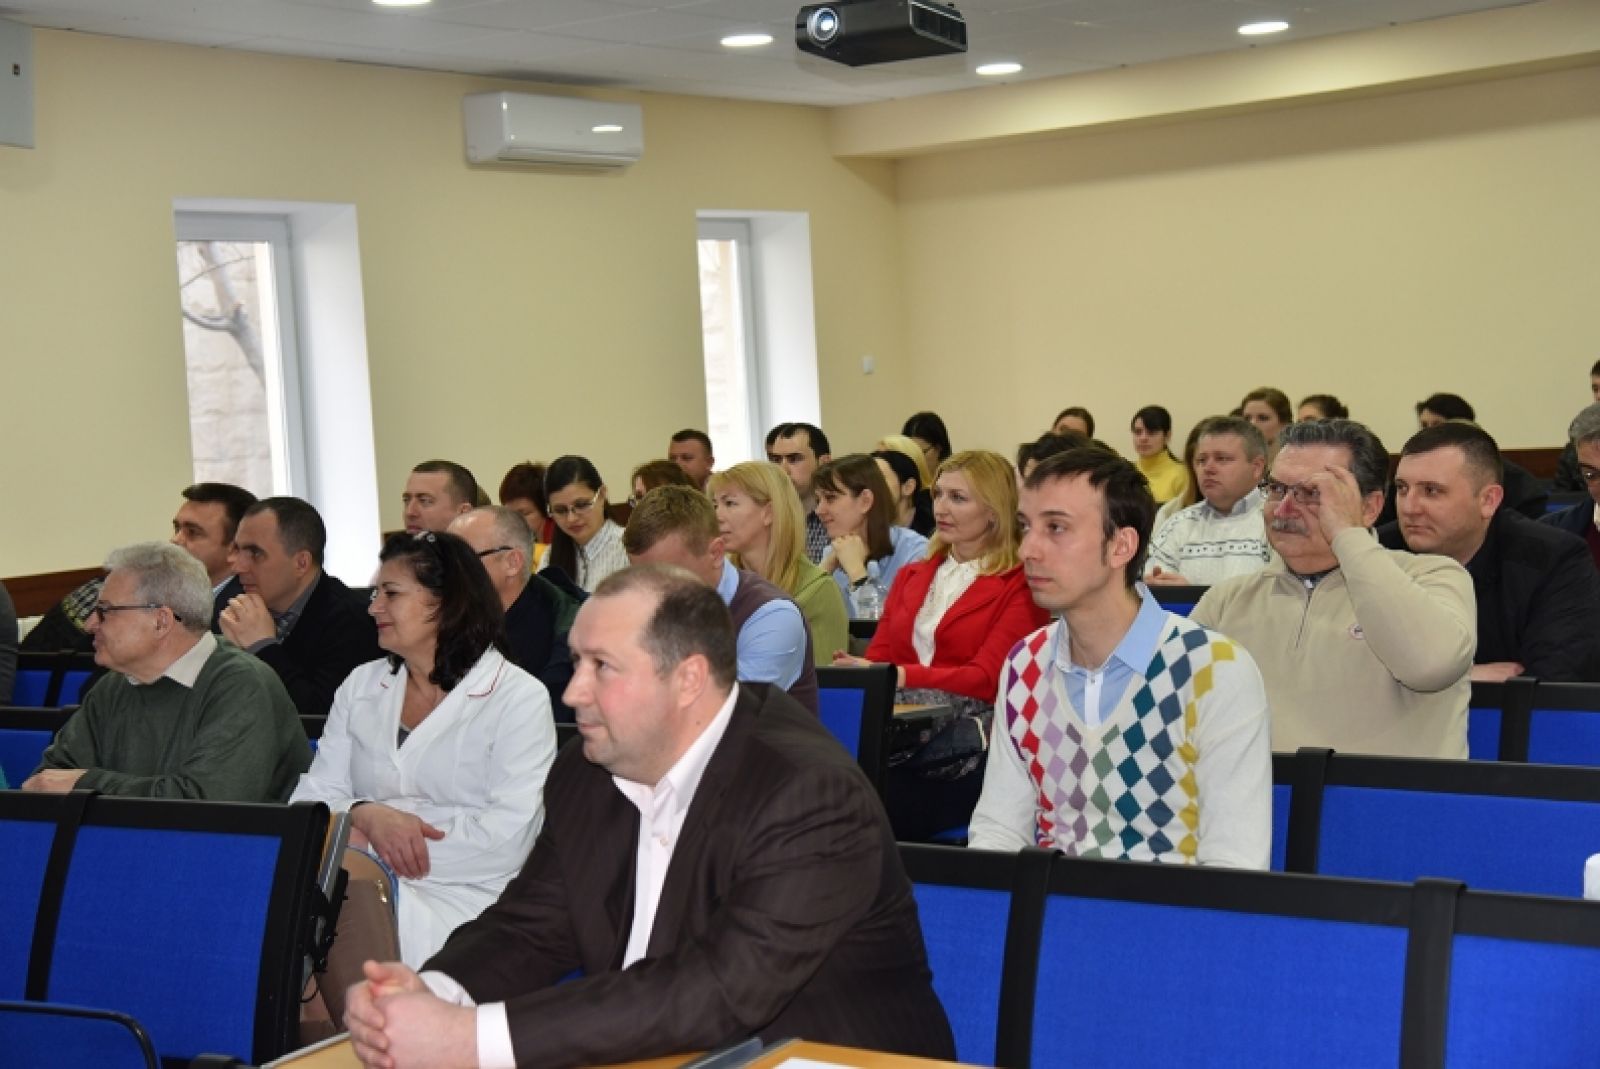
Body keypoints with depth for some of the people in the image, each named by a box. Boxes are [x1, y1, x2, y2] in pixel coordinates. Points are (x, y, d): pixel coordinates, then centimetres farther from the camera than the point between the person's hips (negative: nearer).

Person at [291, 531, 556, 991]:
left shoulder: (519, 698, 2)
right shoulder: (361, 685, 19)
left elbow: (508, 836, -10)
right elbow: (313, 797, 11)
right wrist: (366, 815, -14)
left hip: (458, 897, -4)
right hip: (360, 877, 4)